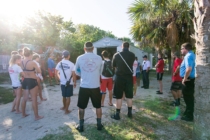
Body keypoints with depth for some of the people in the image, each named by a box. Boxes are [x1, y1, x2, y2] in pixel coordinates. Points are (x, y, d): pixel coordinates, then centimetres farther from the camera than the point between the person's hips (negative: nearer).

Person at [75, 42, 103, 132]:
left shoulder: (79, 58, -3)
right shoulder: (99, 58, -2)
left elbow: (77, 72, 11)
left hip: (84, 86, 0)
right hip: (95, 86, 1)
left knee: (81, 107, 15)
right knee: (98, 106, 17)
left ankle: (81, 126, 26)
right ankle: (99, 124, 29)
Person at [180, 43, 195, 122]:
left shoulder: (188, 56, -18)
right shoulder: (192, 55, 15)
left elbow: (189, 69, -31)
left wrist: (185, 79, -21)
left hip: (187, 80, -10)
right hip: (189, 79, 10)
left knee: (188, 98, 0)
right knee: (189, 97, 20)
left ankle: (189, 116, 11)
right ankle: (188, 113, 35)